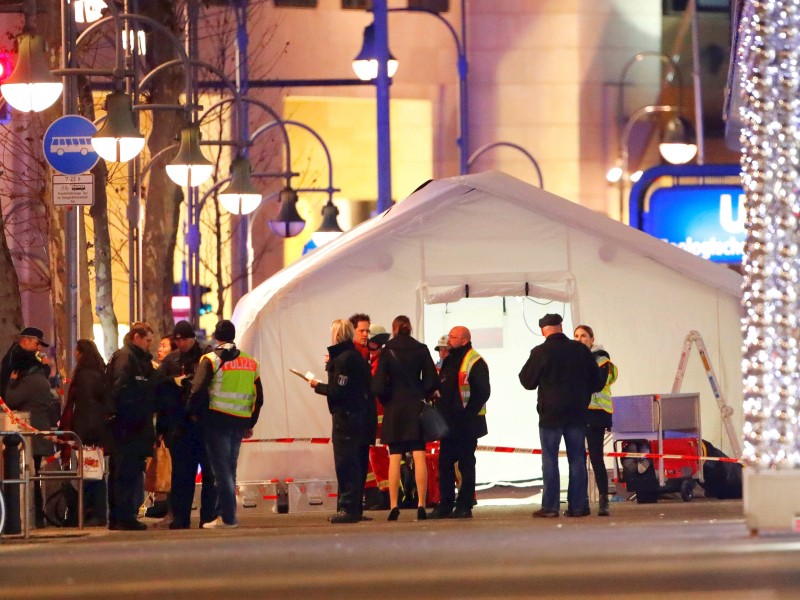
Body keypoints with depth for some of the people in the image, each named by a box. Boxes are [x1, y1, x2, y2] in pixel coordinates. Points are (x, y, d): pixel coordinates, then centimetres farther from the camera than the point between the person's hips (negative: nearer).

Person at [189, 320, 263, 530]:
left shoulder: (211, 360, -7)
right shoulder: (250, 362, 11)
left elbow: (198, 390, -15)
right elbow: (258, 397, 14)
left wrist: (194, 413, 1)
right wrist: (250, 424, 20)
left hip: (216, 420, -5)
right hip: (240, 422, 5)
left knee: (221, 470, -3)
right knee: (230, 469, 14)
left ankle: (227, 517, -7)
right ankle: (224, 512, 17)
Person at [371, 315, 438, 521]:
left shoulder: (387, 351, -4)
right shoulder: (421, 349, 0)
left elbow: (378, 385, -9)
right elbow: (431, 381, 0)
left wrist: (385, 398, 9)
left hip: (394, 407, -1)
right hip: (416, 407, 1)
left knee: (394, 458, 2)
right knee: (419, 456, 1)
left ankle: (394, 506, -2)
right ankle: (421, 505, -5)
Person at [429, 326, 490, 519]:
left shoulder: (475, 363, -10)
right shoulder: (448, 361, 16)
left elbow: (483, 392, -15)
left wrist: (468, 414, -18)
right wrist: (441, 411, 12)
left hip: (466, 424, -8)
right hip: (449, 424, 8)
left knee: (466, 464, -2)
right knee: (444, 463, 7)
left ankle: (464, 506, 2)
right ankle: (445, 505, 12)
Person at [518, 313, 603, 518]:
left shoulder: (540, 352, -10)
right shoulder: (580, 350, 1)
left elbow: (527, 381, -1)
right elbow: (596, 381, 7)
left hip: (550, 413, -3)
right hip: (577, 413, 3)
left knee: (550, 459, 0)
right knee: (577, 459, 7)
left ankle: (550, 506, -4)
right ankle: (578, 505, 5)